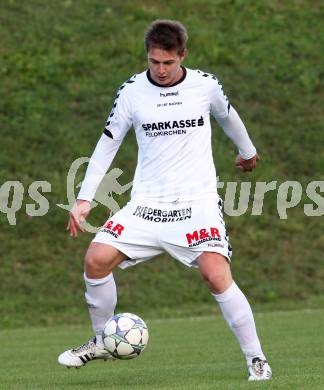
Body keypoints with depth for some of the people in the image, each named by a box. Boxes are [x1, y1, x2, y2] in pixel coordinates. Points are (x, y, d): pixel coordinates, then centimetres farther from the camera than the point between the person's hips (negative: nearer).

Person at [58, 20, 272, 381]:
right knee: (96, 259, -13)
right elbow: (107, 144, 7)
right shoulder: (132, 92, -1)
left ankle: (256, 360, -7)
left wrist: (247, 151, 38)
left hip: (198, 201, -2)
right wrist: (84, 198, 2)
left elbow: (228, 116, 20)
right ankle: (101, 342, 10)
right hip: (146, 202, 2)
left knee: (217, 276, -20)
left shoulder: (205, 85, -2)